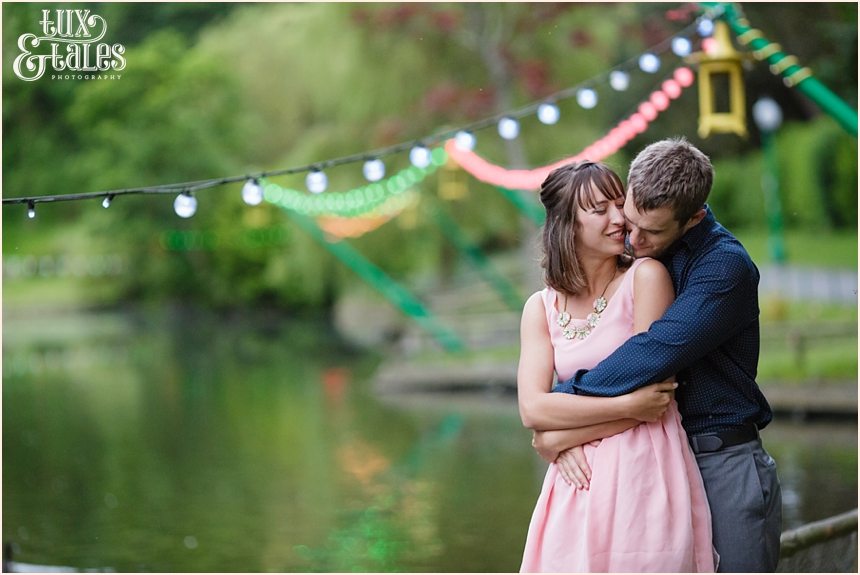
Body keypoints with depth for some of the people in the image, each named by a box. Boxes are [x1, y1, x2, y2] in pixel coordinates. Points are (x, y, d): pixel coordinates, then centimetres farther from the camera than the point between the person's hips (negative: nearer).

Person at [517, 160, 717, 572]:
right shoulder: (541, 308, 7)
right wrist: (627, 405, -15)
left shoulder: (646, 276, -5)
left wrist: (558, 437, -5)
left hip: (644, 472, -3)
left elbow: (649, 392, -10)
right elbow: (533, 410, -5)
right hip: (578, 482, 4)